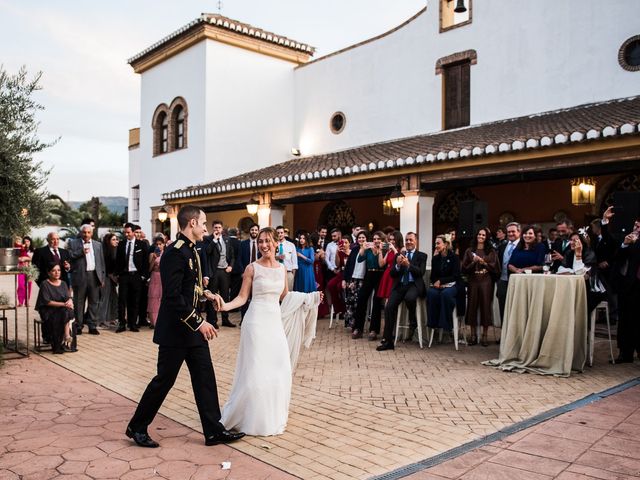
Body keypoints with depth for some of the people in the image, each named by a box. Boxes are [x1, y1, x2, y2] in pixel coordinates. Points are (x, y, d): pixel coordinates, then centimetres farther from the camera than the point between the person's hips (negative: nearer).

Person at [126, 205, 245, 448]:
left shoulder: (191, 251, 9)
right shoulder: (175, 253, -20)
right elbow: (173, 296, -25)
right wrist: (199, 323, -23)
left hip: (193, 328, 9)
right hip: (175, 330, -9)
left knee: (205, 378, 10)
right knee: (164, 380, 5)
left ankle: (214, 431, 18)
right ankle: (137, 427, 25)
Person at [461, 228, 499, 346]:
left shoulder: (491, 251, 8)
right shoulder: (469, 251, 10)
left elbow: (495, 268, 2)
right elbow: (464, 268, 5)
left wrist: (484, 263, -9)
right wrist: (473, 262, -10)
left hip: (486, 282, -1)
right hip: (473, 282, 1)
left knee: (485, 306, -2)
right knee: (472, 306, -1)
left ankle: (484, 336, 6)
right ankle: (473, 335, 8)